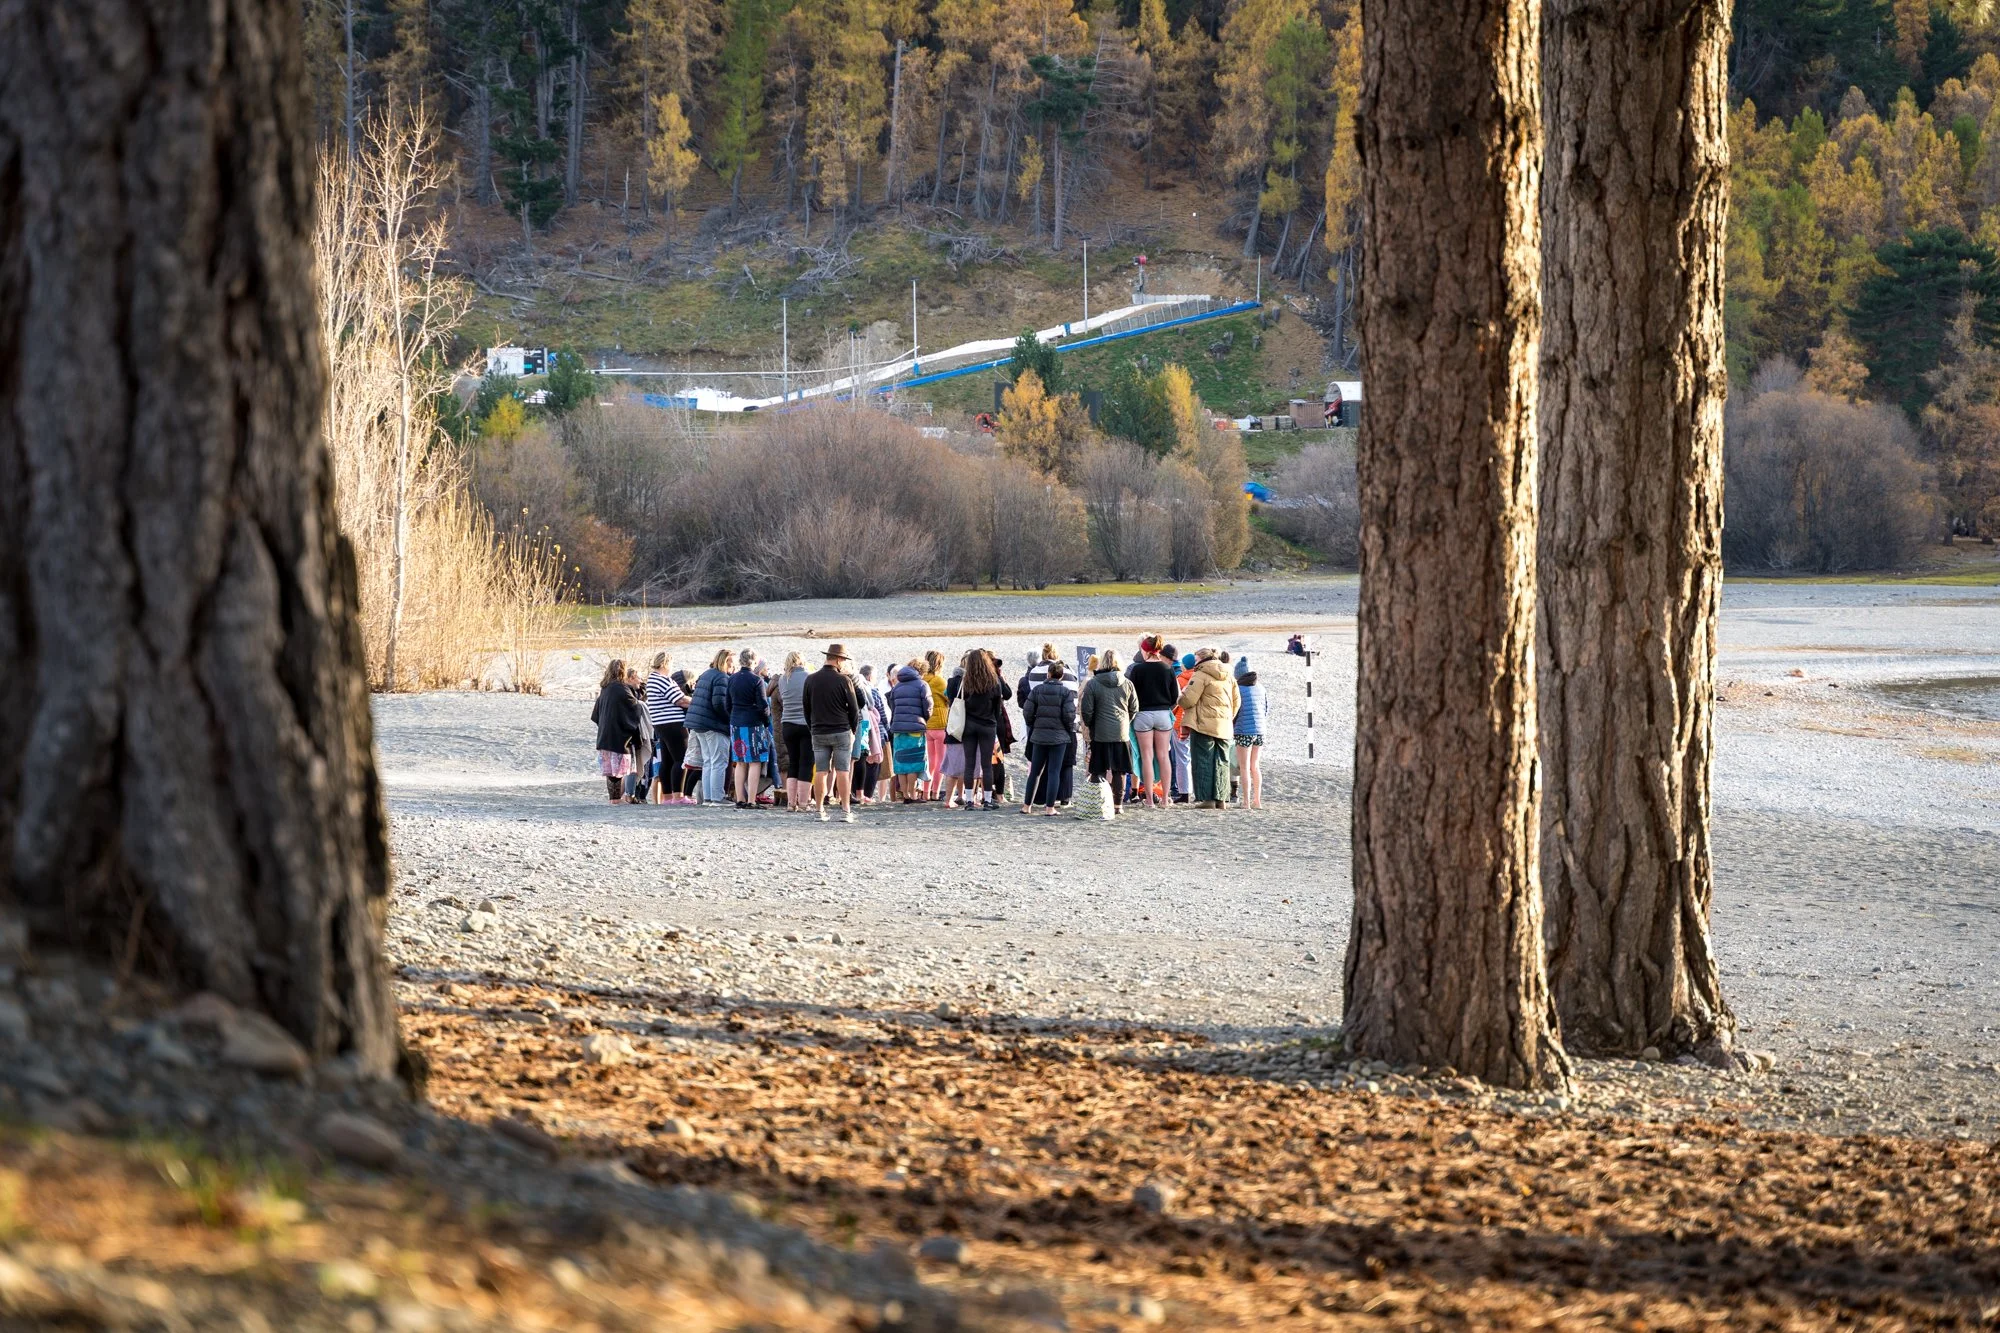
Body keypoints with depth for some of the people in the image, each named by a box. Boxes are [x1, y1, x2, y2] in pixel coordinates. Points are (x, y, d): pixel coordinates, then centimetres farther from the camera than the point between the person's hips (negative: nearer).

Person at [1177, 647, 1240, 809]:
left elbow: (1188, 700, -14)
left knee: (1203, 761, -3)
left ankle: (1206, 798, -7)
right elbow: (1236, 700, 17)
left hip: (1204, 724, -7)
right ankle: (1219, 798, 10)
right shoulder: (1227, 676, 15)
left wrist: (1179, 696, 7)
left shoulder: (1200, 675, -8)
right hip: (1224, 726, 7)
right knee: (1221, 762, 10)